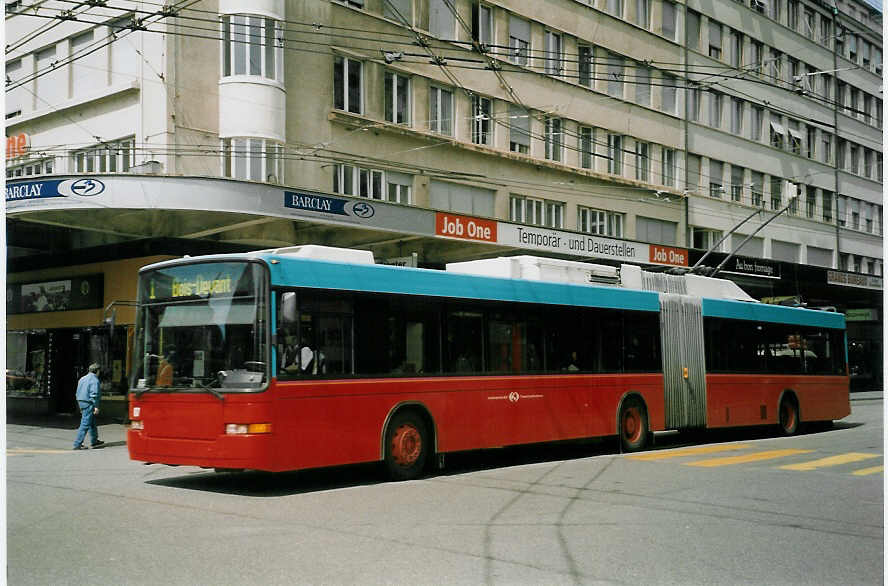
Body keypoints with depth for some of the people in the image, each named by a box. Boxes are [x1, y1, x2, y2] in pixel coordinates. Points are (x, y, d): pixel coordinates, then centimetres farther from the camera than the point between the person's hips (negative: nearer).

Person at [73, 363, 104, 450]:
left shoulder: (82, 379, 17)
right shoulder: (94, 380, -12)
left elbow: (78, 393, 19)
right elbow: (94, 394, -19)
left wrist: (80, 406, 24)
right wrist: (96, 406, -17)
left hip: (81, 402, 10)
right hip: (89, 403, -10)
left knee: (92, 423, 20)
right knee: (85, 424, -7)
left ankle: (94, 441, 29)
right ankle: (77, 444, -9)